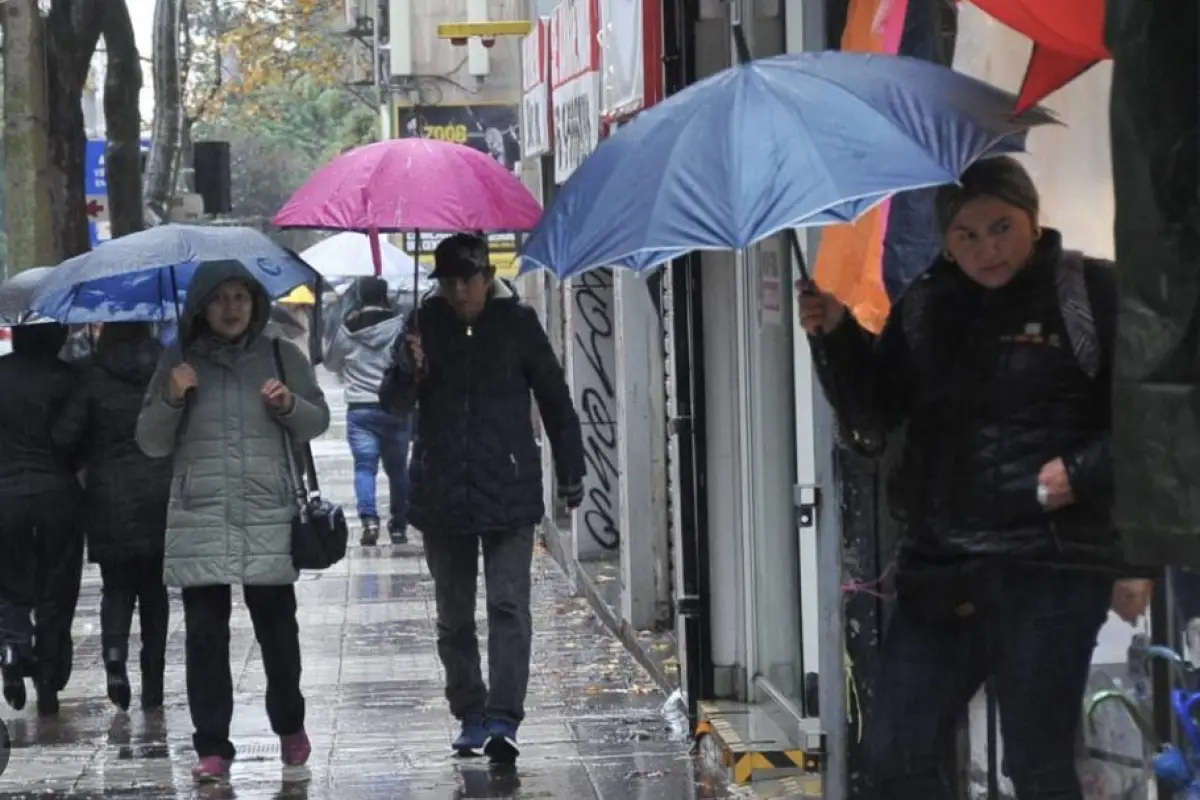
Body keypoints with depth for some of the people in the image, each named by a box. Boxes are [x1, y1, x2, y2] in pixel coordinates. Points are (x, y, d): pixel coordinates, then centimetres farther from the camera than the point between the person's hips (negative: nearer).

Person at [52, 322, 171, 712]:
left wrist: (91, 457, 9)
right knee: (154, 590, 13)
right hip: (161, 499, 2)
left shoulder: (93, 377, -9)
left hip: (111, 502, -2)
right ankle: (153, 685, 14)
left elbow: (64, 436, -11)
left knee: (117, 586, 12)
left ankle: (115, 653, -15)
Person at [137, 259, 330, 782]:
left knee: (277, 626, 1)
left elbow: (318, 423, 11)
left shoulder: (282, 357, 7)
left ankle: (290, 727, 23)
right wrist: (171, 399, -9)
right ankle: (212, 746, 4)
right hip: (199, 518, 1)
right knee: (205, 634, -1)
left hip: (268, 517, 0)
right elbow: (151, 444, 8)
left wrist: (290, 405, -9)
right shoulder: (179, 363, 7)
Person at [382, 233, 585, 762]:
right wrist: (408, 371, -25)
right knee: (453, 615, 10)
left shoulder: (516, 321, -1)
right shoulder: (425, 323, 2)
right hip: (441, 493, 3)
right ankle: (470, 715, 21)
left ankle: (502, 719, -14)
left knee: (509, 606, -11)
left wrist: (570, 471, 9)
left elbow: (553, 396, 8)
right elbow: (393, 402, -3)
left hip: (509, 490, -2)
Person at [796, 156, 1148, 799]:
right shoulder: (924, 308, 12)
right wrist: (836, 338, 1)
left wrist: (1079, 474, -17)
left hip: (1048, 564, -6)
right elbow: (873, 418, 15)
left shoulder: (1092, 292, -4)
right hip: (940, 566, 6)